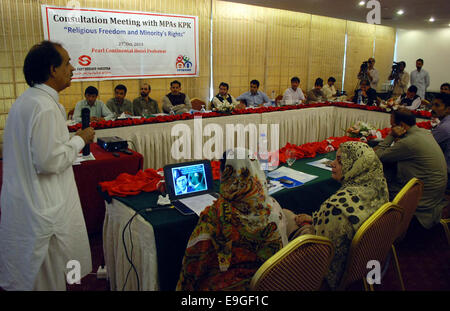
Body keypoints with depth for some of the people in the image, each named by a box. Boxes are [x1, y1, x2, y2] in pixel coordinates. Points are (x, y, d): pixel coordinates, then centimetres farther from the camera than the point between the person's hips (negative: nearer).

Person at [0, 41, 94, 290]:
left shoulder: (25, 100, 9)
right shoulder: (44, 106, -23)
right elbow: (49, 161, -25)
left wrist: (71, 139, 16)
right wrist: (80, 140, -12)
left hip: (22, 202, 10)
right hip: (42, 210, -10)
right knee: (47, 279, 7)